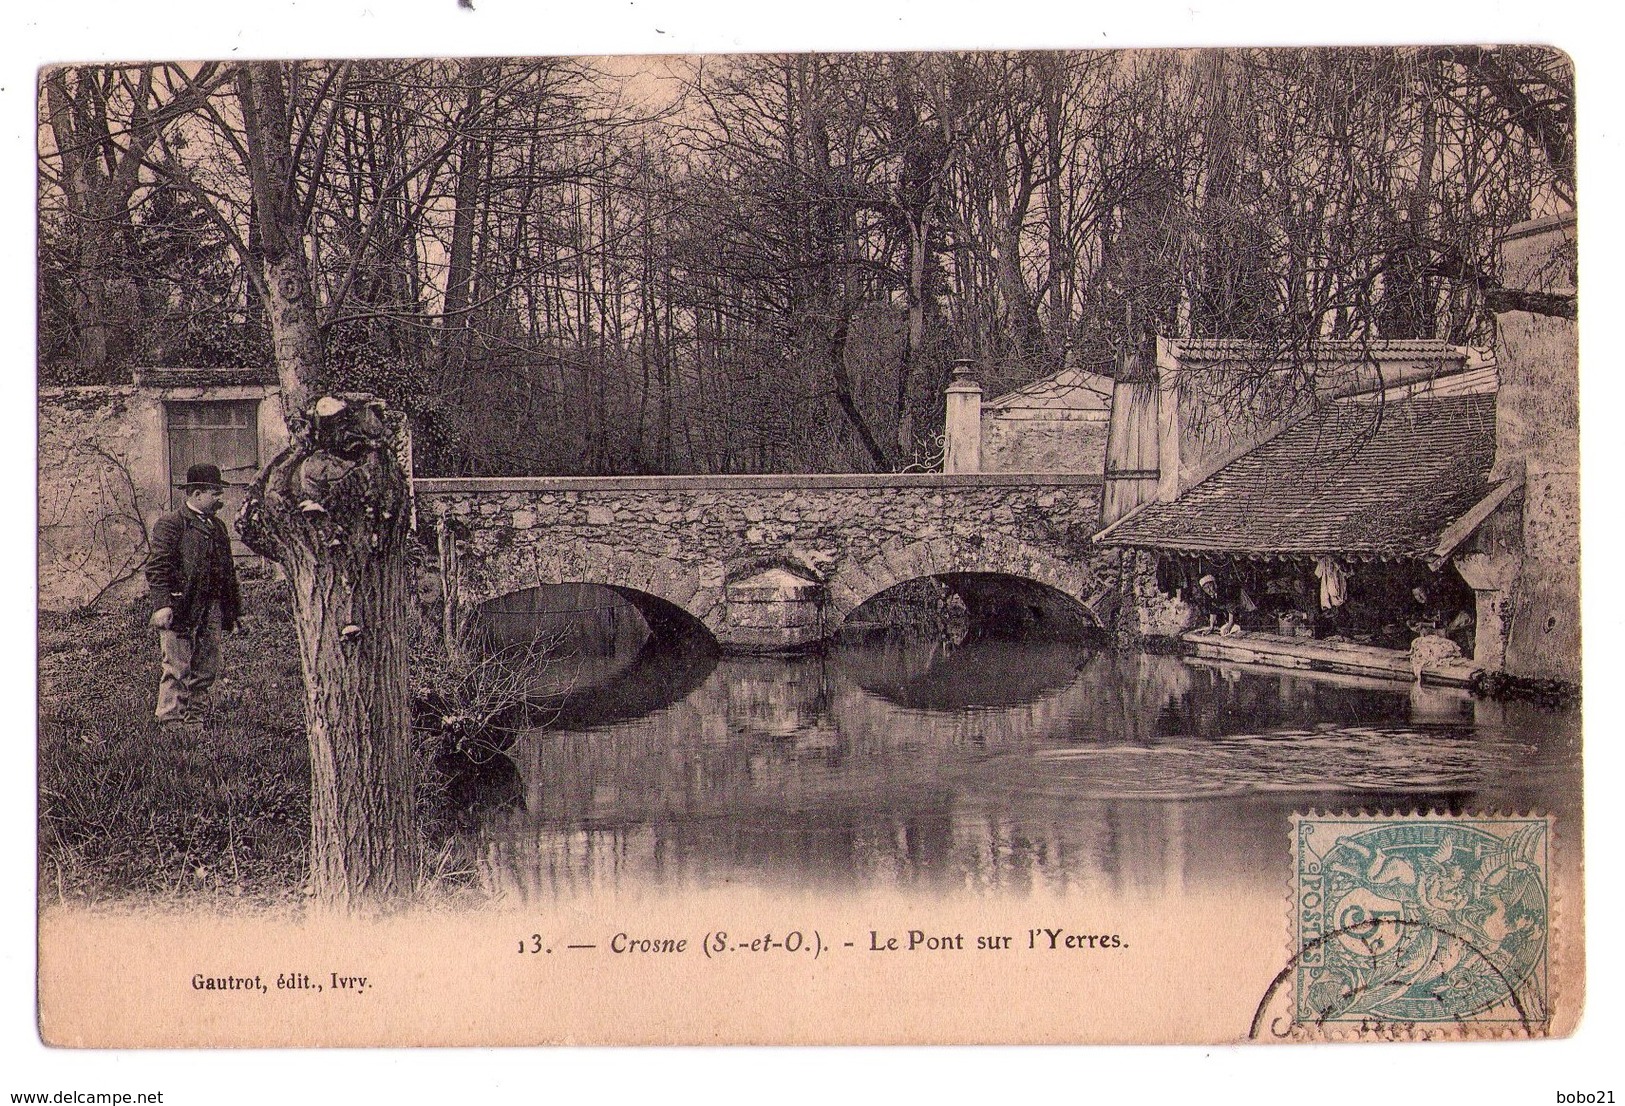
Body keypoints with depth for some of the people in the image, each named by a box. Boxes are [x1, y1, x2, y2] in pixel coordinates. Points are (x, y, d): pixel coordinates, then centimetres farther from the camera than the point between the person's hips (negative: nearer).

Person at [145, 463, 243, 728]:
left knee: (207, 669, 8)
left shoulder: (217, 526, 19)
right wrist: (161, 605, -22)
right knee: (178, 671, -6)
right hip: (181, 608, -7)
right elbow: (157, 568, -13)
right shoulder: (170, 524, -5)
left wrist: (234, 609, 21)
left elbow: (228, 571, 24)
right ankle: (170, 724, -2)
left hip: (211, 608, 7)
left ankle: (194, 721, 16)